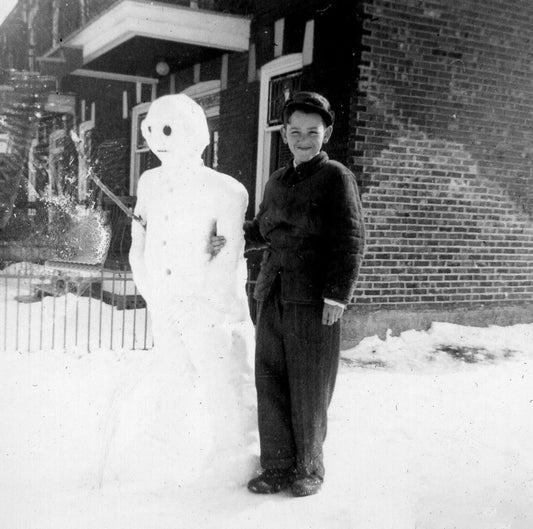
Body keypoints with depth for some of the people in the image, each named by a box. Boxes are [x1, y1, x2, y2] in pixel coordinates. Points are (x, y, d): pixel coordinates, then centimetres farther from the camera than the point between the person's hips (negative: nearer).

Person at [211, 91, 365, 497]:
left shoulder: (336, 177, -2)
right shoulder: (277, 182, 17)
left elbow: (351, 241, -8)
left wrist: (337, 295, -15)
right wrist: (232, 238, 13)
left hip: (314, 299, -6)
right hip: (272, 296, 6)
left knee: (309, 388, 3)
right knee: (270, 384, 7)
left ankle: (309, 469, 19)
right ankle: (277, 466, 20)